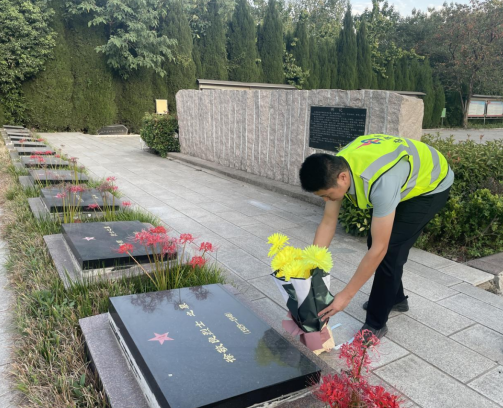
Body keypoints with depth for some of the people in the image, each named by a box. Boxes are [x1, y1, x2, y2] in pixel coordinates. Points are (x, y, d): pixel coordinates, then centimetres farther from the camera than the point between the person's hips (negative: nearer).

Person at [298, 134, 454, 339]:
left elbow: (379, 249, -39)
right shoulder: (335, 168, -22)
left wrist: (346, 295, -32)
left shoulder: (381, 182, -44)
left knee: (390, 249, -15)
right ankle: (395, 298, 32)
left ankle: (375, 324, 0)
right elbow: (328, 223, -14)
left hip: (431, 185, -7)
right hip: (407, 179, 7)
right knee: (375, 242, 8)